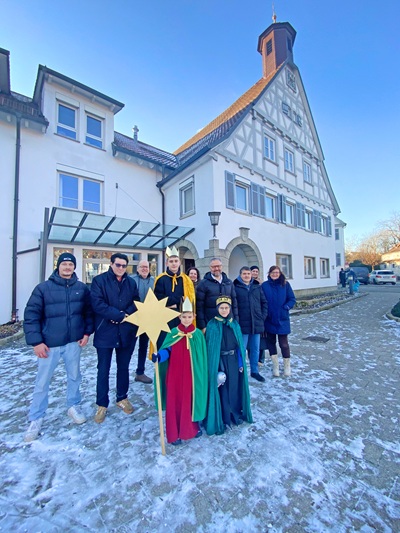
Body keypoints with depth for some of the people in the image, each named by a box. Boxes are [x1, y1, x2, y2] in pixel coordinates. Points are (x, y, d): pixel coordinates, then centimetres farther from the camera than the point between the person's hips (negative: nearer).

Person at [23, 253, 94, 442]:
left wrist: (87, 332, 1)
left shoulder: (82, 288, 0)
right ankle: (36, 419, 31)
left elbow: (88, 312, 7)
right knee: (42, 382, 10)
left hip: (74, 342, 2)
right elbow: (31, 315, -6)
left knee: (74, 377, 17)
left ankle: (73, 406, 39)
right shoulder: (43, 288, -7)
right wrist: (36, 341, -11)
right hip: (49, 344, -2)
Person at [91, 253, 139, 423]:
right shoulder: (99, 280, -6)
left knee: (123, 367, 17)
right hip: (105, 331, -3)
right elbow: (97, 304, -17)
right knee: (103, 369, 10)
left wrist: (125, 315, -15)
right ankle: (102, 405, 29)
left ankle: (122, 398, 36)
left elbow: (136, 303, 3)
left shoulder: (131, 282, 6)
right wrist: (120, 314, -18)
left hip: (127, 331, 3)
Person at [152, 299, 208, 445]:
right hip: (175, 375, 0)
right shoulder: (173, 333, -5)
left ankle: (194, 426, 38)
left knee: (192, 399, 14)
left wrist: (202, 375, 4)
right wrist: (158, 356, -29)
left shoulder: (198, 334, -4)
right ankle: (174, 433, 26)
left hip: (192, 375, 1)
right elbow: (167, 350, -8)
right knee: (175, 402, 7)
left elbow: (202, 357, 2)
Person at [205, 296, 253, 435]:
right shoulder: (212, 325, -10)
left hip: (233, 361, 4)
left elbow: (239, 346, 5)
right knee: (222, 390, 7)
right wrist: (213, 367, -11)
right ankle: (224, 419, 25)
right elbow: (209, 347, -9)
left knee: (234, 388, 15)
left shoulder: (235, 325, 2)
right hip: (219, 362, -3)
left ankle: (236, 414, 36)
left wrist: (241, 363, 2)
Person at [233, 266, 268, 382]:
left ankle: (254, 371, 32)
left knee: (255, 349, 16)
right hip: (243, 324, -4)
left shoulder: (257, 287, 7)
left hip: (257, 323, 4)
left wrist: (263, 317, 3)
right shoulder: (236, 287, -6)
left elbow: (264, 302, 10)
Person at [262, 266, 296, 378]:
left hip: (282, 319, -1)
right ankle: (275, 365, 27)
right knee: (271, 341, 10)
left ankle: (287, 366, 25)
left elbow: (292, 299, 1)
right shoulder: (264, 285, -1)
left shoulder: (285, 284, -1)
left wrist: (286, 307, -12)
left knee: (283, 343, 3)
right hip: (269, 319, 1)